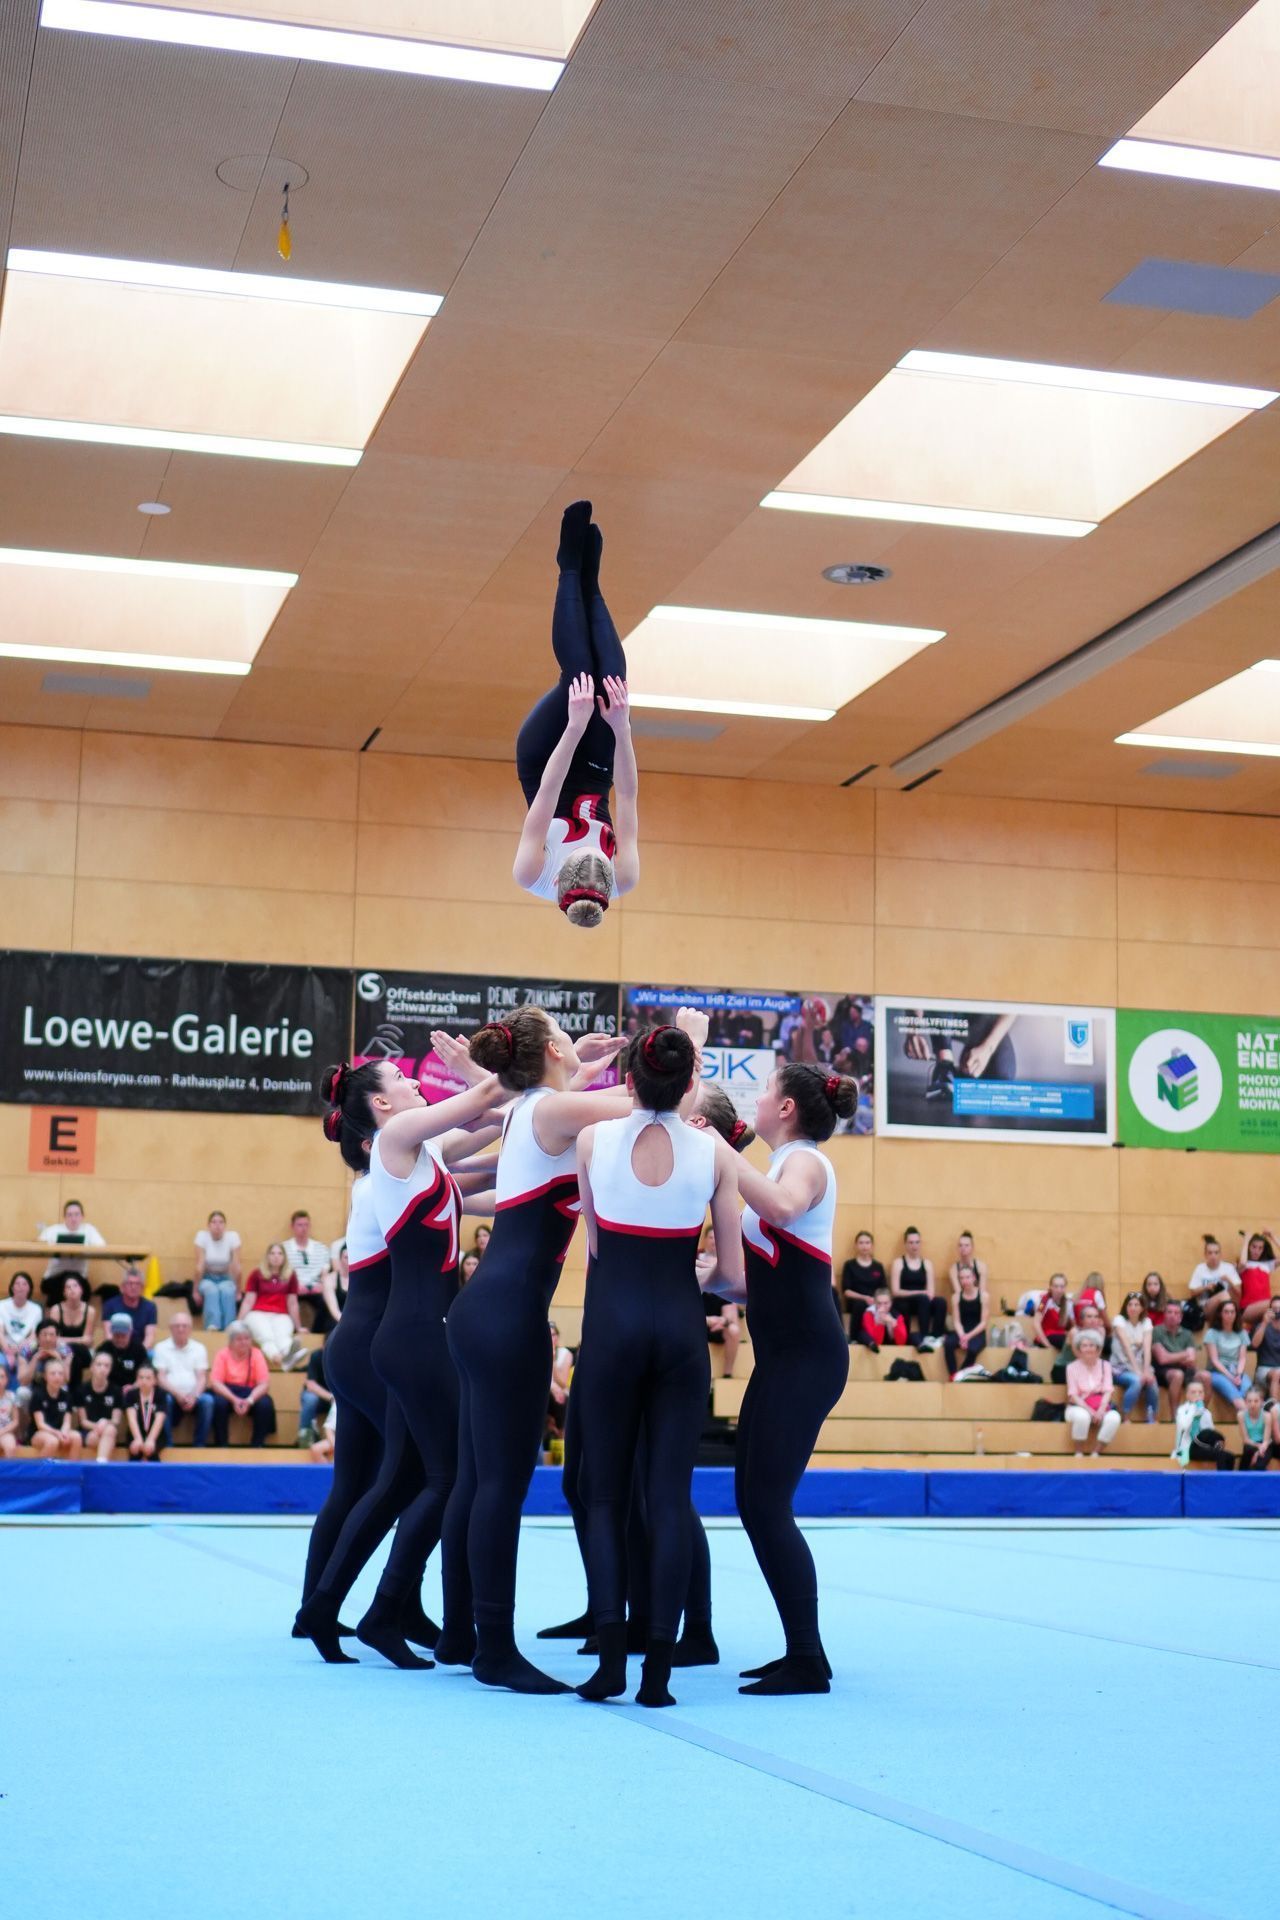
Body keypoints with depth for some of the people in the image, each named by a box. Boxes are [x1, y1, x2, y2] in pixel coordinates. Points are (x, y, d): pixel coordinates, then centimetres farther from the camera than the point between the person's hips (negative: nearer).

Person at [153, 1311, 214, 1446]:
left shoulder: (199, 1348, 11)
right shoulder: (161, 1348, 7)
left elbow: (202, 1378, 4)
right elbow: (161, 1377, -1)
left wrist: (194, 1396, -16)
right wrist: (177, 1394, -17)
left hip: (193, 1396, 2)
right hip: (171, 1394, -2)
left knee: (207, 1400, -30)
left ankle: (200, 1445, -22)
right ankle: (167, 1445, -27)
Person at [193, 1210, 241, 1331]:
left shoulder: (232, 1236, -12)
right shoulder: (202, 1236, -13)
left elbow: (236, 1266, -11)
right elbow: (200, 1266, -15)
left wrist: (238, 1291, -10)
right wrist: (196, 1290, -13)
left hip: (225, 1278, 1)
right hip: (207, 1278, -1)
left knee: (227, 1291, -34)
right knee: (211, 1290, -35)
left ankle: (228, 1329, -39)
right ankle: (212, 1327, -52)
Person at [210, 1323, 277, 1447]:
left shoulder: (256, 1354, -1)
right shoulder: (223, 1354, -3)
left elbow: (264, 1383, -8)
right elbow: (215, 1382, -12)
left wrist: (250, 1400, -27)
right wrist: (234, 1399, -26)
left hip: (249, 1392, 1)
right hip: (227, 1392, -1)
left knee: (265, 1404, -29)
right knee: (219, 1402, -34)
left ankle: (258, 1445, -16)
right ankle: (221, 1445, -21)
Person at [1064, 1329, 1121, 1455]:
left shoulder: (1105, 1365, 5)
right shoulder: (1073, 1367, -1)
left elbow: (1107, 1391, -4)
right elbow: (1073, 1395, -7)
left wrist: (1101, 1410, -22)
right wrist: (1089, 1410, -22)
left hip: (1100, 1406, 2)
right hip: (1080, 1406, -2)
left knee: (1114, 1418, -31)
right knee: (1082, 1416, -39)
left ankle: (1095, 1453, -18)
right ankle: (1079, 1453, -19)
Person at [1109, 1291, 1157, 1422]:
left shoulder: (1146, 1322, 5)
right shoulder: (1119, 1320, -6)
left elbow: (1147, 1347, -8)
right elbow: (1127, 1347, -18)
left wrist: (1146, 1370, -24)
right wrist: (1137, 1371, -28)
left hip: (1138, 1366, 4)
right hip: (1120, 1367, -4)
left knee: (1152, 1383, -27)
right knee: (1136, 1381, -34)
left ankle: (1151, 1420, -9)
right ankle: (1125, 1420, -23)